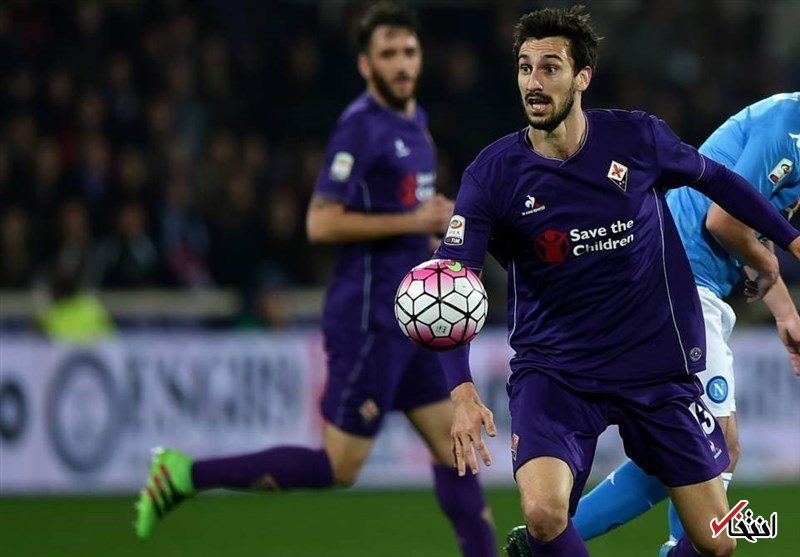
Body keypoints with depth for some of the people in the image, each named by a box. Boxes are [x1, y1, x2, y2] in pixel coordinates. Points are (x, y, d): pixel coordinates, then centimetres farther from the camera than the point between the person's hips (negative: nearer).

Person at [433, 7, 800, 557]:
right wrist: (462, 390, -27)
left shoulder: (636, 138, -6)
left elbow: (715, 178, 13)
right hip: (552, 370, -2)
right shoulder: (492, 175, -10)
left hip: (658, 363, 2)